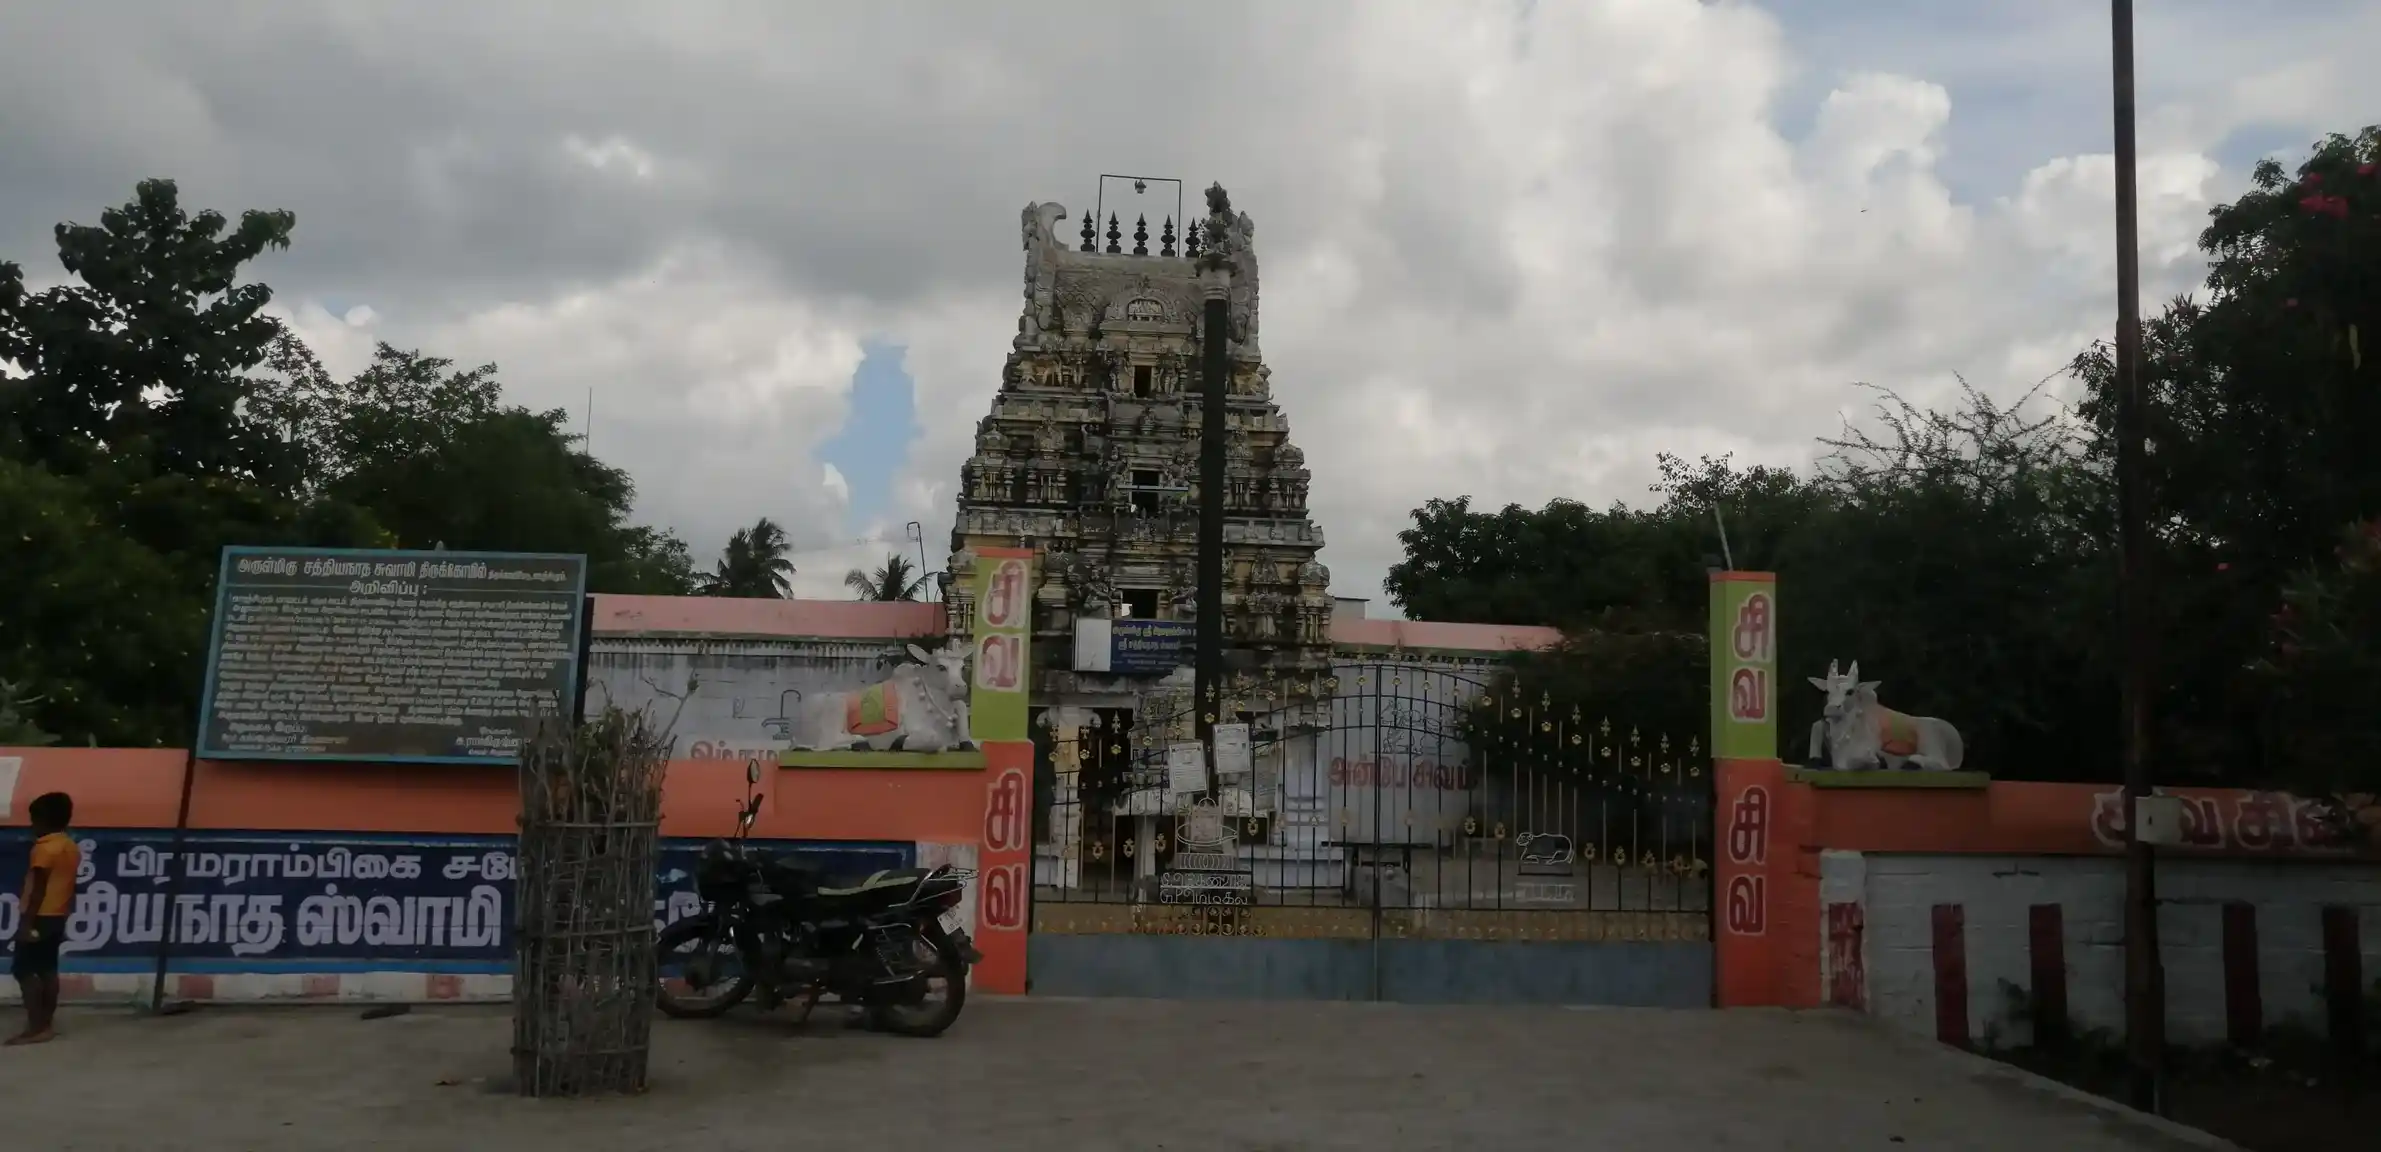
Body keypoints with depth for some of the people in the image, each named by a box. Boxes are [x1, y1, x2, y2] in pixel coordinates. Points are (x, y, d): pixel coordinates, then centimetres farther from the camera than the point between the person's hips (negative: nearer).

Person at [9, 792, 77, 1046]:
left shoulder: (45, 848, -15)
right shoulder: (72, 847, 11)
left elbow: (39, 889, -19)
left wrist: (26, 921, -18)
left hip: (40, 917, -9)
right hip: (57, 917, 9)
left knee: (24, 970, -4)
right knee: (48, 970, 11)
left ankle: (36, 1027, -8)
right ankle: (47, 1024, 13)